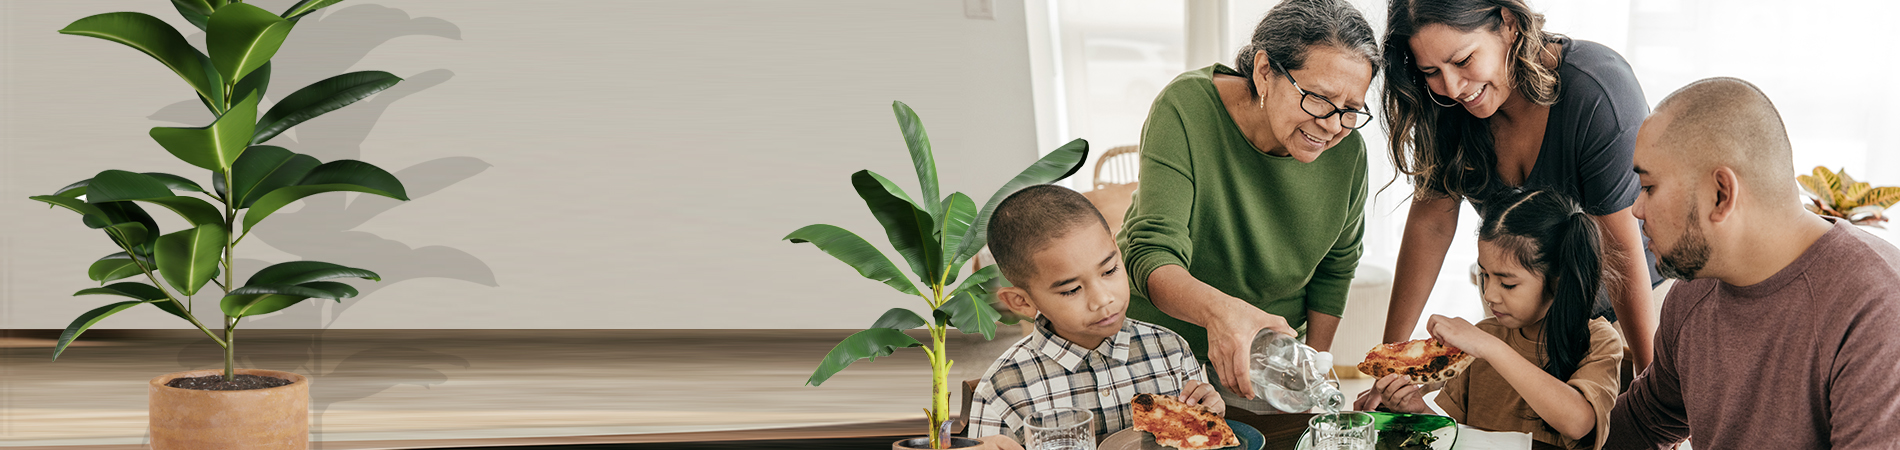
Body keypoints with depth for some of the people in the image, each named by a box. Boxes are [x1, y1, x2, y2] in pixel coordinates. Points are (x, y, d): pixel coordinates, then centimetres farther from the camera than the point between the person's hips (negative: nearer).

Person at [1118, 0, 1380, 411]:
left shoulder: (1347, 152, -17)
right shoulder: (1186, 109, -28)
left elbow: (1336, 267, 2)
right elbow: (1154, 255, -37)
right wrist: (1218, 310, -56)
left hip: (1266, 358, 3)